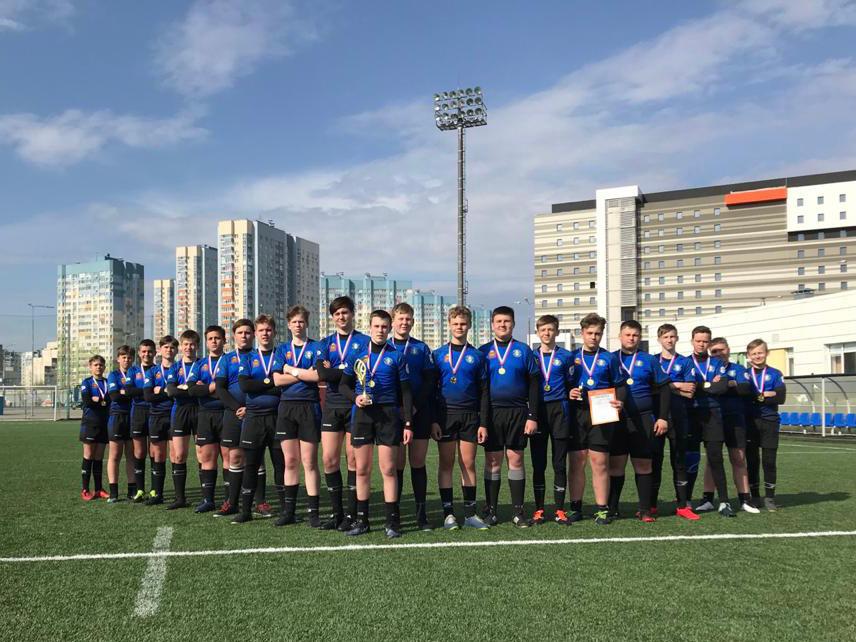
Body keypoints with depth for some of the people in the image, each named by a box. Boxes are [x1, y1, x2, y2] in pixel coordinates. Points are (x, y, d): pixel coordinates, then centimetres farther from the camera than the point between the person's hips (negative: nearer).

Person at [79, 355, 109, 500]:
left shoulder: (107, 382, 12)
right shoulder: (86, 382, 3)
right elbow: (86, 400, -14)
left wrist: (96, 399, -10)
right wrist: (104, 400, -10)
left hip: (104, 423, 3)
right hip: (89, 423, -3)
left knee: (99, 457, 7)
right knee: (88, 456, -2)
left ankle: (98, 490, 12)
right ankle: (85, 490, 4)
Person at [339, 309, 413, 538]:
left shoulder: (396, 356, 2)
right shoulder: (357, 353, 7)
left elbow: (405, 392, 3)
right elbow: (344, 384, 13)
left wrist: (408, 424, -2)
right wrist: (355, 397, -9)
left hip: (388, 414, -2)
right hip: (362, 414, 2)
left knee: (388, 469, -2)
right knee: (362, 469, 6)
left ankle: (392, 521, 7)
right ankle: (361, 520, 16)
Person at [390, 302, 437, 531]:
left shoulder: (421, 348, 9)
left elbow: (430, 381, 4)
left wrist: (416, 405, -9)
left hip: (419, 412, 1)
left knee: (418, 462, 4)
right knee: (397, 464, -1)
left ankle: (421, 513, 9)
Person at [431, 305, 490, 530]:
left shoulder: (477, 356, 7)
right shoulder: (438, 355, 5)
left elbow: (484, 392, 7)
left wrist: (483, 423, 1)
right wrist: (432, 420, -4)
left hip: (470, 416, 1)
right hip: (445, 415, -1)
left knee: (469, 464, 4)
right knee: (446, 464, 3)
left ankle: (470, 513, 12)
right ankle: (448, 513, 9)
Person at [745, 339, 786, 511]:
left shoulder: (775, 374, 5)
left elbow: (781, 397, -7)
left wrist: (757, 397, -11)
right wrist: (766, 395, -13)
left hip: (770, 422, -1)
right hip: (750, 421, 1)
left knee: (769, 461, 0)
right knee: (752, 461, 6)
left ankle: (770, 497, 10)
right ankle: (755, 496, 16)